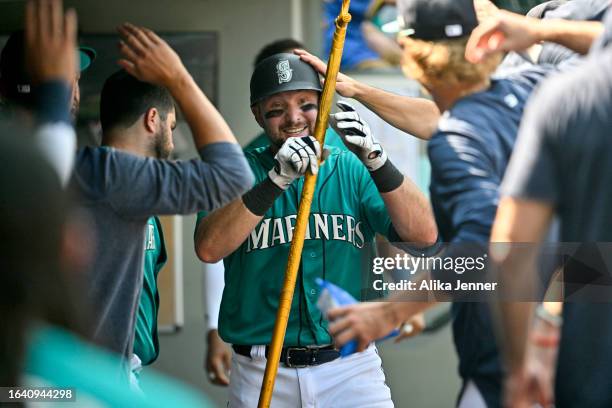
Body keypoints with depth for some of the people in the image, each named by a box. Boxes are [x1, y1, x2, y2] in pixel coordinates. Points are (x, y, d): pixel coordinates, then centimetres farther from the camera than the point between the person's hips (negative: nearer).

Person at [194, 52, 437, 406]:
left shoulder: (352, 170, 7)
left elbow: (424, 234, -6)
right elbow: (208, 249, -15)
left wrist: (377, 162, -19)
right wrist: (276, 180, -25)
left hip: (350, 365, 1)